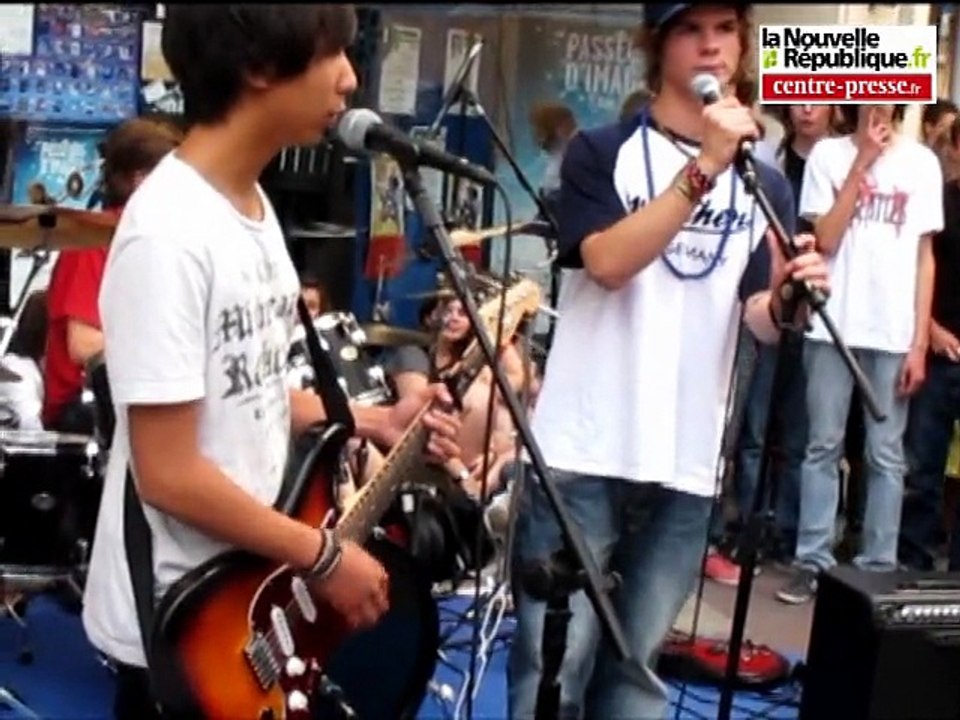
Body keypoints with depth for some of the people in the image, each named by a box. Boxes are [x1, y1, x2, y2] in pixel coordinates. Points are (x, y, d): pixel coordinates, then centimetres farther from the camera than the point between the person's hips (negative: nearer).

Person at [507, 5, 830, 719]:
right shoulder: (601, 152, 1)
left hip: (687, 464, 4)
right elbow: (606, 262, -17)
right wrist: (704, 167, -22)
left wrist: (789, 297, -19)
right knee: (554, 662, -2)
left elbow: (760, 316, 3)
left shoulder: (765, 183, 11)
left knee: (637, 663, 11)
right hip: (583, 452, -3)